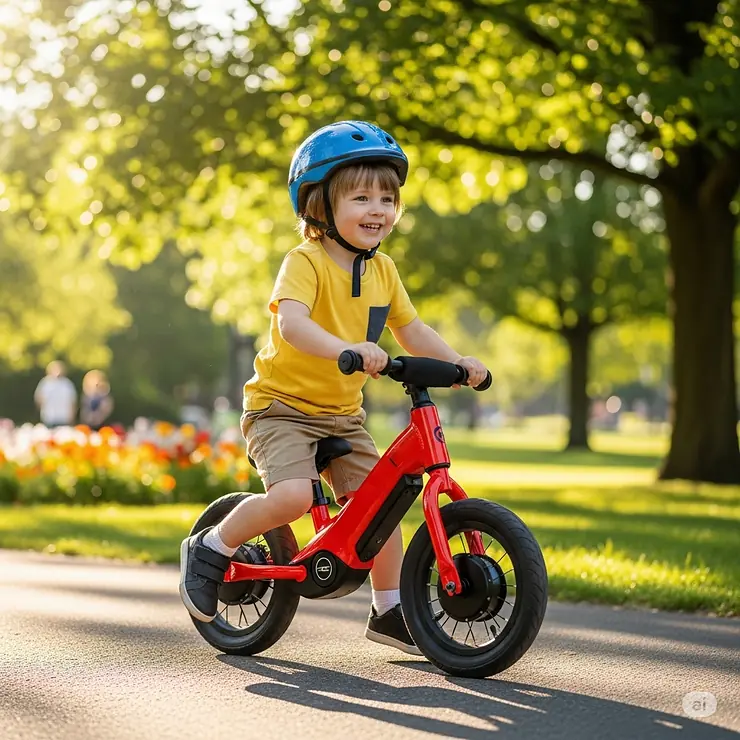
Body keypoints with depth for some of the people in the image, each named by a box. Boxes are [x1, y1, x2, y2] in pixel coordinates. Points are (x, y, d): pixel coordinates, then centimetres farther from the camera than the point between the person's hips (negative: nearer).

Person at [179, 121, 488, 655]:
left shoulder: (383, 271, 5)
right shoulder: (305, 262, -17)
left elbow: (411, 330, 12)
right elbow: (290, 324, -34)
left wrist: (457, 361, -4)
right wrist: (347, 349, -50)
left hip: (342, 414, 7)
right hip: (282, 405, -7)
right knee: (293, 495, -27)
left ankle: (389, 611, 16)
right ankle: (211, 549, -2)